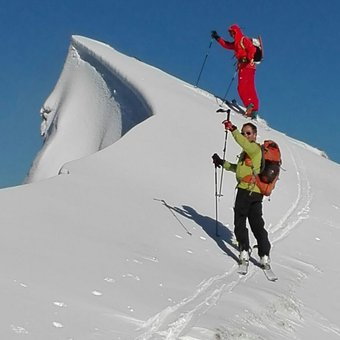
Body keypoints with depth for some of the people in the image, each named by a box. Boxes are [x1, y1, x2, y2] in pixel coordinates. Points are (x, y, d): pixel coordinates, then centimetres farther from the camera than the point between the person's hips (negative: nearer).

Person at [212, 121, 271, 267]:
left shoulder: (255, 148, -5)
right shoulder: (247, 151, 24)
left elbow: (244, 143, -29)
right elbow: (238, 168, 35)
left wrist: (232, 129, -33)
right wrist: (222, 163, 31)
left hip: (246, 190, -10)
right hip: (256, 193, 10)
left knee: (240, 221, -1)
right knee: (257, 223, 9)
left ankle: (244, 251, -3)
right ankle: (264, 256, 8)